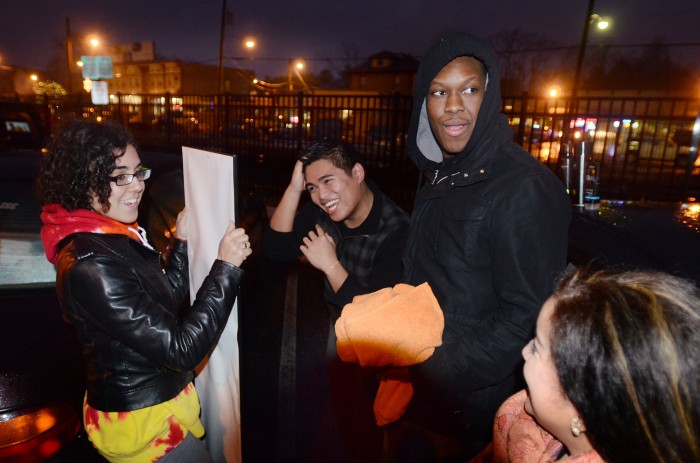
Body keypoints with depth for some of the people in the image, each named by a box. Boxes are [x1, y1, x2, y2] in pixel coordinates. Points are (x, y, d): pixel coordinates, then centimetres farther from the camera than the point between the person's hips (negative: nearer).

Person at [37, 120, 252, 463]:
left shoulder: (116, 237, 0)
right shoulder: (91, 265, -30)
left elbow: (168, 301, 7)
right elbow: (180, 350, -29)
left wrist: (182, 242, 1)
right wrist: (225, 267, -27)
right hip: (143, 424, -9)